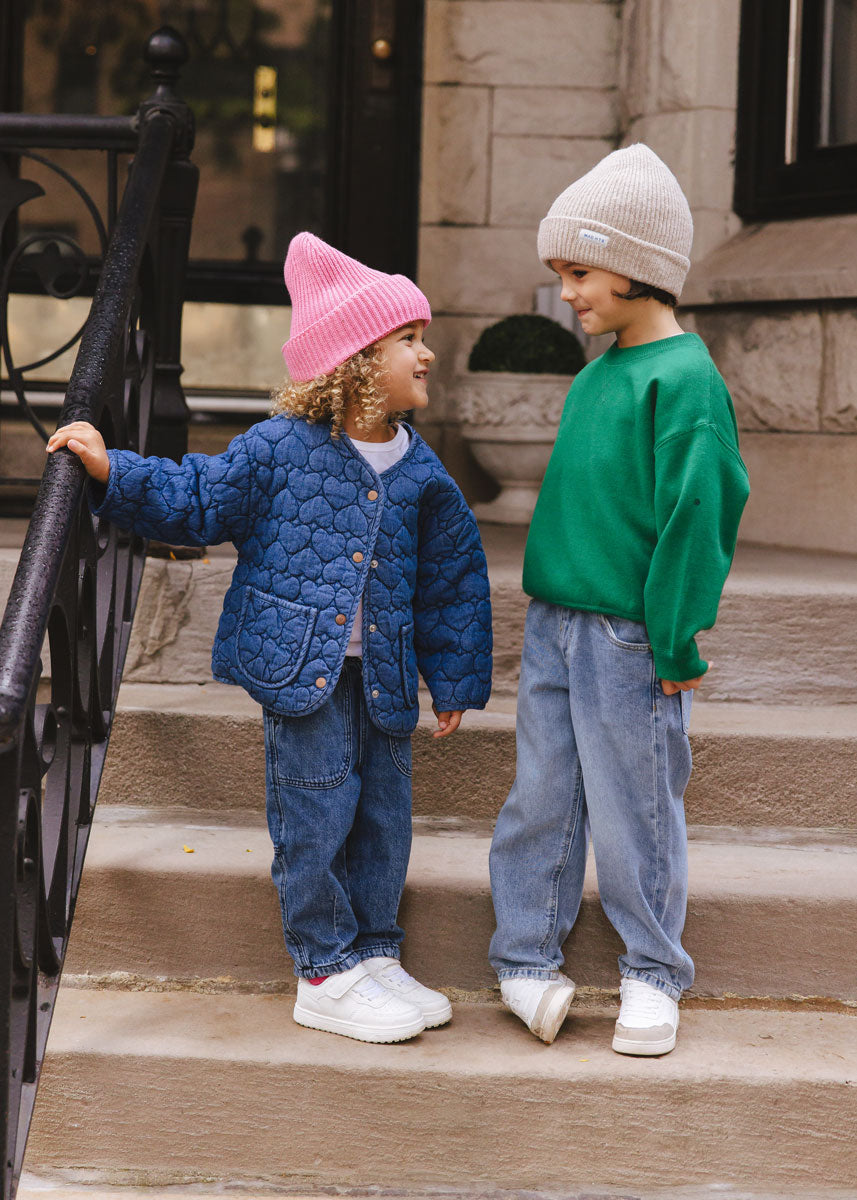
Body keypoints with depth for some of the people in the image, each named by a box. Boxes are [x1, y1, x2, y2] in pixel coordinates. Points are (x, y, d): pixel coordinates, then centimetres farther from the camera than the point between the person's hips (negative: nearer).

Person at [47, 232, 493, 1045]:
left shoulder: (420, 474, 3)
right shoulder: (278, 450, -7)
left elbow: (454, 575, 12)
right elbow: (193, 503, 1)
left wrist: (457, 678, 14)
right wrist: (111, 472, -11)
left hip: (383, 673, 4)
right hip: (301, 665, -4)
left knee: (381, 820, 11)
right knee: (316, 821, -1)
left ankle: (372, 954, 27)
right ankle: (327, 975, 12)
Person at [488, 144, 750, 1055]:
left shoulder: (685, 379, -14)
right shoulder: (596, 374, 11)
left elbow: (699, 516, -17)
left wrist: (675, 645, -17)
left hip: (630, 639, -7)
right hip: (554, 624, 7)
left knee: (633, 808, 4)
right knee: (540, 797, 11)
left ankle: (652, 972, 19)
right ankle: (525, 956, 23)